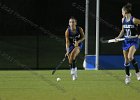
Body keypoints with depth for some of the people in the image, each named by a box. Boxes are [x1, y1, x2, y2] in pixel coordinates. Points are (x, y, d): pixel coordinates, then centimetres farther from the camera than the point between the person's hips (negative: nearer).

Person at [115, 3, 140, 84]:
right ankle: (128, 76, 20)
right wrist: (119, 37, 2)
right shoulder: (123, 20, 5)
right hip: (126, 41, 7)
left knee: (130, 57, -25)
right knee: (126, 59, 7)